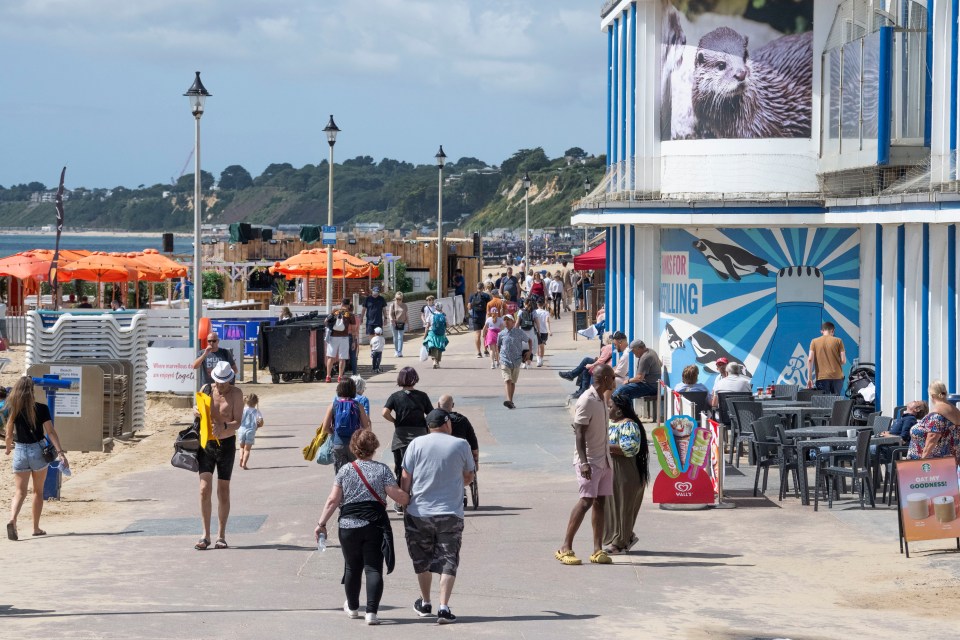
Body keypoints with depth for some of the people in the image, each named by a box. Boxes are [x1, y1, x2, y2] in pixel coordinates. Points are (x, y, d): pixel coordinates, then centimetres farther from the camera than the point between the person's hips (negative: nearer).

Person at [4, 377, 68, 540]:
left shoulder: (11, 409, -4)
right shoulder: (41, 409, -9)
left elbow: (8, 434, 1)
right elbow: (51, 432, -14)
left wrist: (8, 448, 21)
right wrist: (60, 452, -15)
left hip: (20, 451, 1)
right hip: (38, 450, -1)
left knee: (20, 492, 2)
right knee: (38, 491, 15)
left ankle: (12, 521, -24)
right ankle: (36, 528, 21)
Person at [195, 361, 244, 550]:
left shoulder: (236, 394, -4)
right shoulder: (206, 390, 3)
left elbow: (237, 422, -10)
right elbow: (198, 413, 11)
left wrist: (223, 426, -30)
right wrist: (197, 413, -13)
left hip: (226, 444, -2)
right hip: (206, 444, 2)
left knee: (223, 491, 4)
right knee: (205, 489, -8)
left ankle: (221, 536, 11)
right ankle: (205, 535, -4)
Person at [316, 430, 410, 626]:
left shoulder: (345, 470, 2)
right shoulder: (382, 470, -1)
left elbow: (333, 500, 0)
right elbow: (397, 495, -8)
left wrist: (321, 523, 6)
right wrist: (410, 499, 11)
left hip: (348, 525, 1)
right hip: (375, 526, -1)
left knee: (352, 567, 16)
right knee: (373, 569, -1)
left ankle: (352, 607, 33)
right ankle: (371, 612, -13)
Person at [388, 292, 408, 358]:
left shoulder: (404, 305, 7)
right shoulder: (393, 305, 1)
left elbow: (406, 315, 12)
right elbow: (390, 314, -5)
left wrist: (406, 323, 9)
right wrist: (392, 320, -24)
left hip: (402, 323, 0)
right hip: (394, 323, 0)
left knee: (400, 338, -7)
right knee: (395, 337, 9)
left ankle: (400, 352, -10)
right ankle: (396, 351, 23)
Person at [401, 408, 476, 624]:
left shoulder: (417, 444, -2)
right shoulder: (461, 445, -1)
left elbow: (405, 479, -2)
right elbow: (468, 477, 13)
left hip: (419, 512, 1)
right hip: (451, 514, -1)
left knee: (422, 560, 18)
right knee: (448, 562, 2)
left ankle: (425, 603, 32)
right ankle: (443, 607, -11)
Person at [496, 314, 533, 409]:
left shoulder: (519, 332, 0)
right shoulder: (501, 334, 2)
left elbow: (529, 340, 15)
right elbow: (498, 346, 19)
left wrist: (530, 351, 8)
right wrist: (498, 355, 12)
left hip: (516, 361, 1)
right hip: (505, 361, -1)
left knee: (513, 382, 11)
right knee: (507, 380, -17)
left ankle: (511, 401, 22)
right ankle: (509, 400, -29)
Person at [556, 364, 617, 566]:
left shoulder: (601, 400, 14)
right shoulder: (586, 401, -14)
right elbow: (579, 434, -19)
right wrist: (584, 463, -25)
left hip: (604, 460, 9)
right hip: (589, 461, -9)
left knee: (600, 501, 4)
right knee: (586, 500, -14)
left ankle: (598, 550, 3)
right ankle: (565, 548, -12)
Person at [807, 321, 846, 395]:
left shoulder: (814, 342, 7)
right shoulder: (838, 341, 4)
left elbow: (810, 360, -2)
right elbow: (843, 360, 0)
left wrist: (809, 378, -1)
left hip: (822, 377, 0)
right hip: (837, 376, 0)